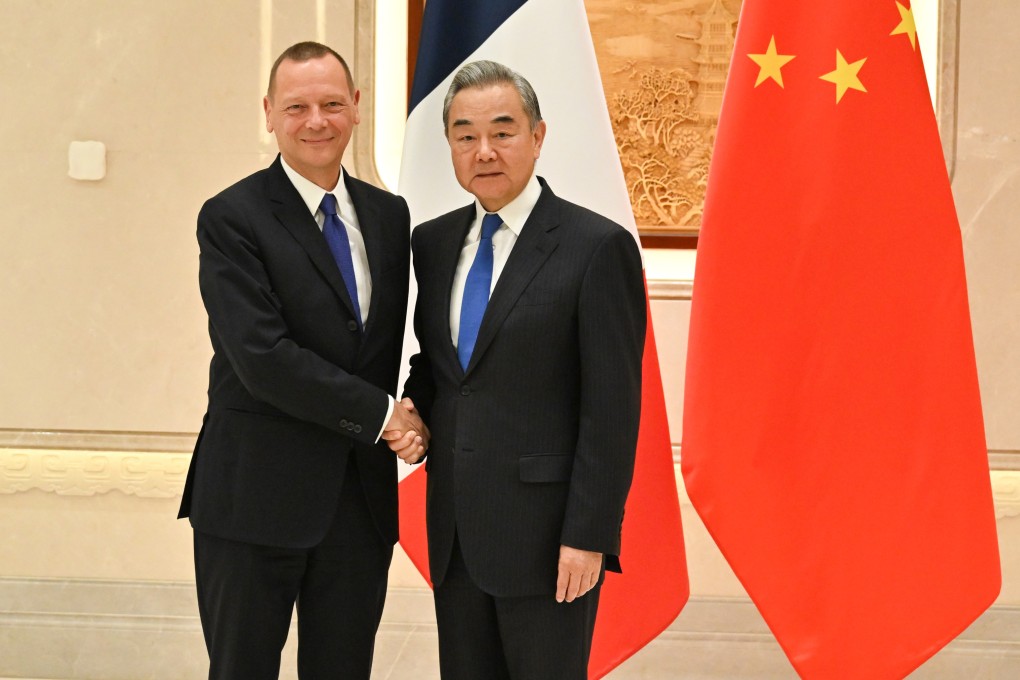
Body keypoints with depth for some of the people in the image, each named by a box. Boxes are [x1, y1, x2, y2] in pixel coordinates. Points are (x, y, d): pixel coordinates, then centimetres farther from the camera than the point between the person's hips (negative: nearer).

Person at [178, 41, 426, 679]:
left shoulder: (389, 215, 9)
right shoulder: (232, 218, -9)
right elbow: (262, 356, -18)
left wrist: (405, 422, -5)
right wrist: (380, 415, -14)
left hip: (363, 499, 5)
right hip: (257, 496, -4)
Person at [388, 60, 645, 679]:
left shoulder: (598, 246, -10)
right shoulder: (433, 242, 10)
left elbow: (613, 408, -12)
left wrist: (588, 535, -15)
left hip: (545, 530, -6)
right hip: (455, 527, 6)